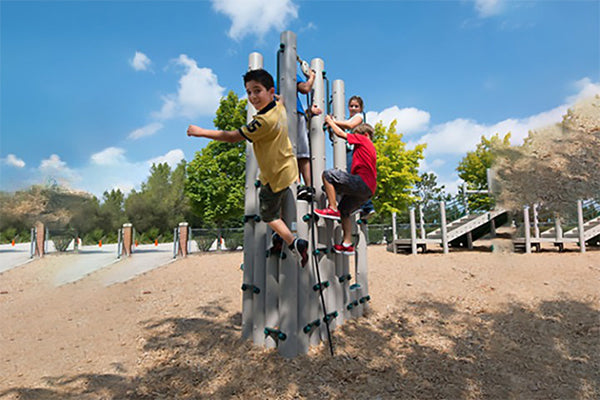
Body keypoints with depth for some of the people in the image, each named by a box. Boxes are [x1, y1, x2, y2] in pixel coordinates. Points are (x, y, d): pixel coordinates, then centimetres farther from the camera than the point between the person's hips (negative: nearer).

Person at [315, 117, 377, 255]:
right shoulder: (371, 148, 31)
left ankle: (333, 209, -13)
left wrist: (330, 121, 22)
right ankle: (347, 244, 13)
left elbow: (341, 133, 7)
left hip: (362, 182, -10)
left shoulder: (363, 139, 6)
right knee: (344, 210, 18)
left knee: (328, 174, -14)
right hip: (368, 189, 10)